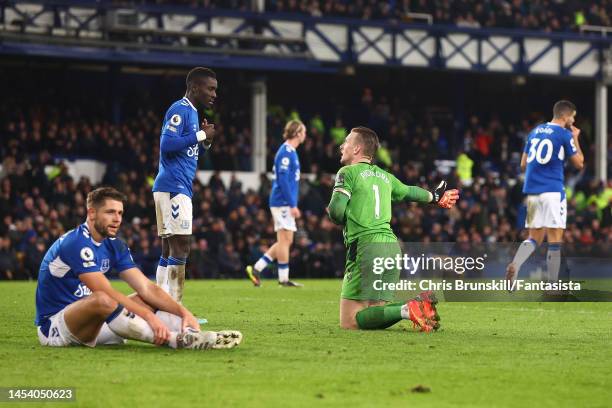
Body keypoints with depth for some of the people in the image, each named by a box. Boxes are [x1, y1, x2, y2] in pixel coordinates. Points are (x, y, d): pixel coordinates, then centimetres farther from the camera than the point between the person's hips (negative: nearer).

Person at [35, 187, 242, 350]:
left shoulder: (114, 246, 8)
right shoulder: (76, 243, -19)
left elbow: (147, 288, 3)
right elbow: (106, 293, -25)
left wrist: (184, 312, -11)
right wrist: (150, 316, -28)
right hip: (54, 325, -9)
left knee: (145, 301, 0)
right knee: (102, 300, -36)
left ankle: (192, 334, -25)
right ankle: (174, 340, -37)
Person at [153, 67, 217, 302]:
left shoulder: (191, 112, 20)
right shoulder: (179, 110, -10)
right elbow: (167, 144, -23)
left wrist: (205, 141, 8)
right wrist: (201, 135, -15)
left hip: (179, 188, 11)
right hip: (174, 188, -11)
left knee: (170, 250, 10)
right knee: (180, 247, -13)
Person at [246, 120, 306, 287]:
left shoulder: (291, 151, 18)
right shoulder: (286, 152, -13)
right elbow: (283, 180, -20)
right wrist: (293, 205, -21)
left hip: (286, 204, 10)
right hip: (283, 203, -10)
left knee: (285, 241, 9)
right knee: (285, 240, -6)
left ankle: (256, 269, 10)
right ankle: (283, 278, -2)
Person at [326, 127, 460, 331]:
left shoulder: (348, 172, -1)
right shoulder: (385, 176, 19)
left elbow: (336, 211, -12)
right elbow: (409, 191, 37)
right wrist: (433, 196, 59)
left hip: (366, 247, -7)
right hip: (392, 246, 7)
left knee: (349, 322, -9)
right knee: (376, 313, 13)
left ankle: (407, 310, -27)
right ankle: (420, 304, -10)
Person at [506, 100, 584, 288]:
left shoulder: (535, 131, 15)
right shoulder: (565, 135, -4)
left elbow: (523, 165, 18)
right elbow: (579, 164, 3)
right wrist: (575, 139, 14)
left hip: (532, 190, 6)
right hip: (553, 191, -6)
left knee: (534, 238, 12)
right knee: (555, 239, -1)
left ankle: (514, 265, -16)